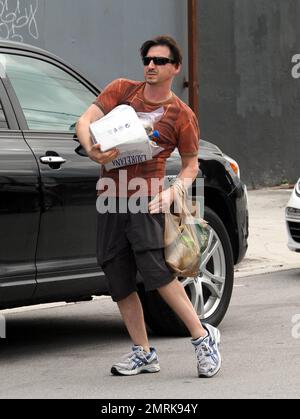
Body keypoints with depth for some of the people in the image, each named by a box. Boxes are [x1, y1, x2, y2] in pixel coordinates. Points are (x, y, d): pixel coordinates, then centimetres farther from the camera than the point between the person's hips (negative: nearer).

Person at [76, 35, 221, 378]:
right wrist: (92, 150, -20)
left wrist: (171, 192, -13)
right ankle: (143, 353, 14)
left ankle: (202, 336, -8)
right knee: (119, 281, 4)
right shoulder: (122, 90, 8)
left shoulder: (182, 116, 1)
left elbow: (191, 166, 7)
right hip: (110, 197, 4)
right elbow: (85, 121, 1)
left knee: (155, 270, -20)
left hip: (145, 198, -4)